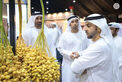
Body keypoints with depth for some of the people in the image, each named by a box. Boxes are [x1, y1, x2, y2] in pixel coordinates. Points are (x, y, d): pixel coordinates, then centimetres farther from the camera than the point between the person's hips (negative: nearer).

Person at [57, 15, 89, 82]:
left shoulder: (83, 34, 3)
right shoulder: (65, 35, -1)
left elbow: (87, 48, 5)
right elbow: (60, 48, -1)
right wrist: (69, 55, -14)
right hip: (69, 63, -1)